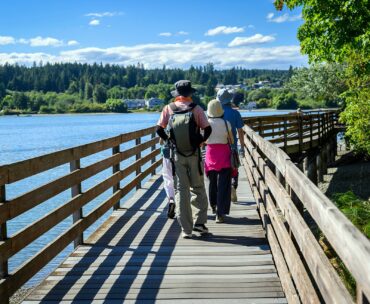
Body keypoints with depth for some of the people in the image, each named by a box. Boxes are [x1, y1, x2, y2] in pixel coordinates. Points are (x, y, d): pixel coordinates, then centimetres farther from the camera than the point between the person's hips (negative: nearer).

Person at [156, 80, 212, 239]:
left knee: (182, 190, 6)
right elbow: (208, 129, -9)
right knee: (198, 187, 14)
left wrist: (169, 140, 11)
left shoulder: (168, 109, 0)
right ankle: (200, 221, 6)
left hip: (177, 155, 1)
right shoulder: (196, 109, -5)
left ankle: (186, 229, 6)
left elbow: (159, 129, -2)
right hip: (194, 154, -1)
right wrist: (201, 140, 7)